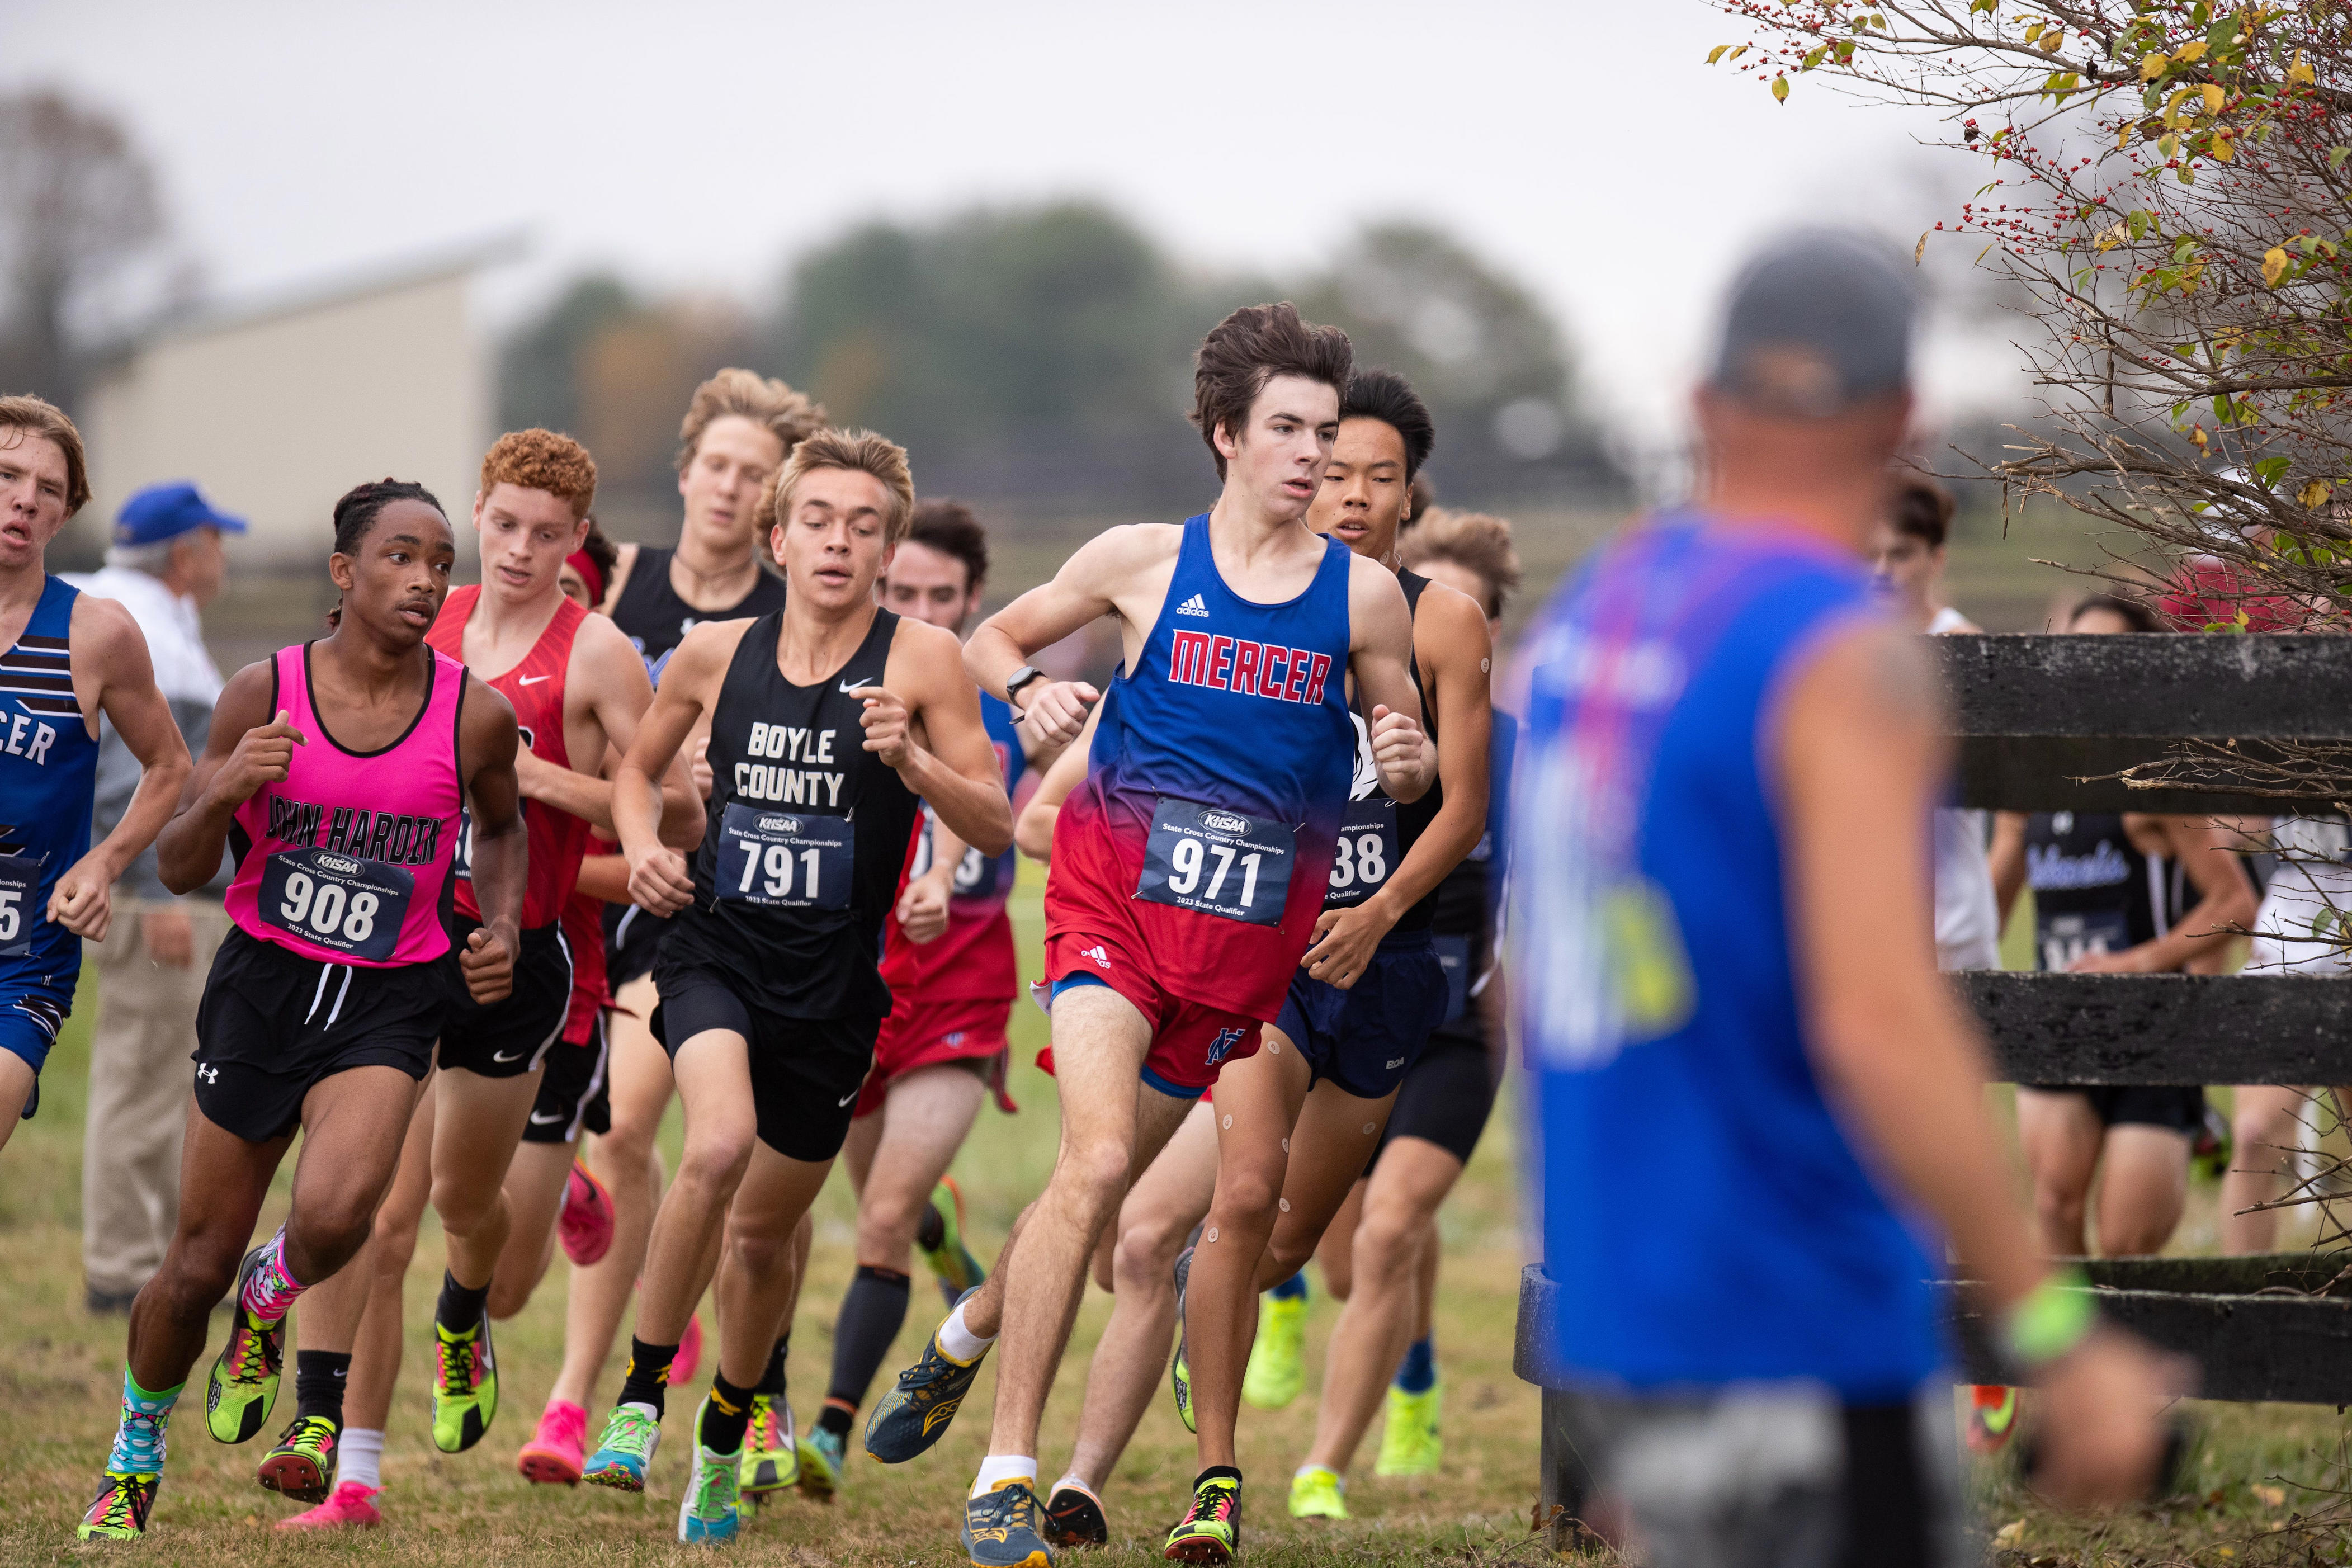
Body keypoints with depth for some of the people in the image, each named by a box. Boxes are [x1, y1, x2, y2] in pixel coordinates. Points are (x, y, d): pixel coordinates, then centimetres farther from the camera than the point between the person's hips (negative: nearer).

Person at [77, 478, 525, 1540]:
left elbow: (502, 826, 17)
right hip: (264, 978, 1)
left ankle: (268, 1304, 10)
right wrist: (225, 791, -22)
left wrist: (501, 927, 0)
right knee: (198, 1262, 5)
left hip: (387, 1002, 0)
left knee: (333, 1216, -27)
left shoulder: (475, 716, -7)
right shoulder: (264, 693, -8)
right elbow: (178, 870, -3)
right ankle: (136, 1449, 32)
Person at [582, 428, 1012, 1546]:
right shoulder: (716, 654, 2)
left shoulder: (920, 660, -5)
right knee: (718, 1146, -29)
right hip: (714, 945, 0)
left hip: (833, 982, 0)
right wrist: (642, 847, -1)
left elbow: (994, 829, -6)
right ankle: (639, 1399, -14)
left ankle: (726, 1437, 38)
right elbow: (637, 769, 19)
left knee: (764, 1228, 12)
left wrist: (911, 759, -23)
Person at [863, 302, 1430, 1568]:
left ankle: (968, 1334, 42)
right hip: (1115, 903, -3)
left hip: (1248, 940, 3)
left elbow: (1410, 772, 12)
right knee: (1097, 1156, -21)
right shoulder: (1142, 561, 1)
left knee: (1115, 1178, 11)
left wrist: (1404, 761, -11)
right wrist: (1028, 689, -7)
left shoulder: (1365, 595, 3)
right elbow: (992, 639, 15)